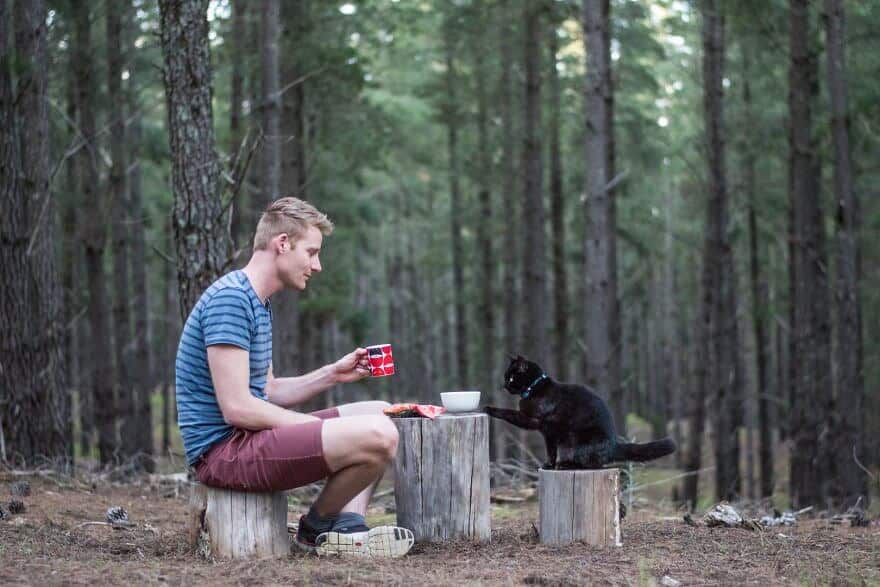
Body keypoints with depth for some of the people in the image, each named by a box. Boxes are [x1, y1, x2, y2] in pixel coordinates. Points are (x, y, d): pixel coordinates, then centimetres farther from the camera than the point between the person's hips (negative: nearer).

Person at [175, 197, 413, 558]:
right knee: (377, 436, -24)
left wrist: (332, 375, 7)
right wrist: (324, 431, -12)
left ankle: (346, 528, -2)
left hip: (246, 438, 11)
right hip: (224, 450, -11)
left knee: (380, 414, 16)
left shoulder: (258, 304, 19)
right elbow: (237, 407, -21)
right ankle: (316, 528, 0)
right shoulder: (229, 298, -15)